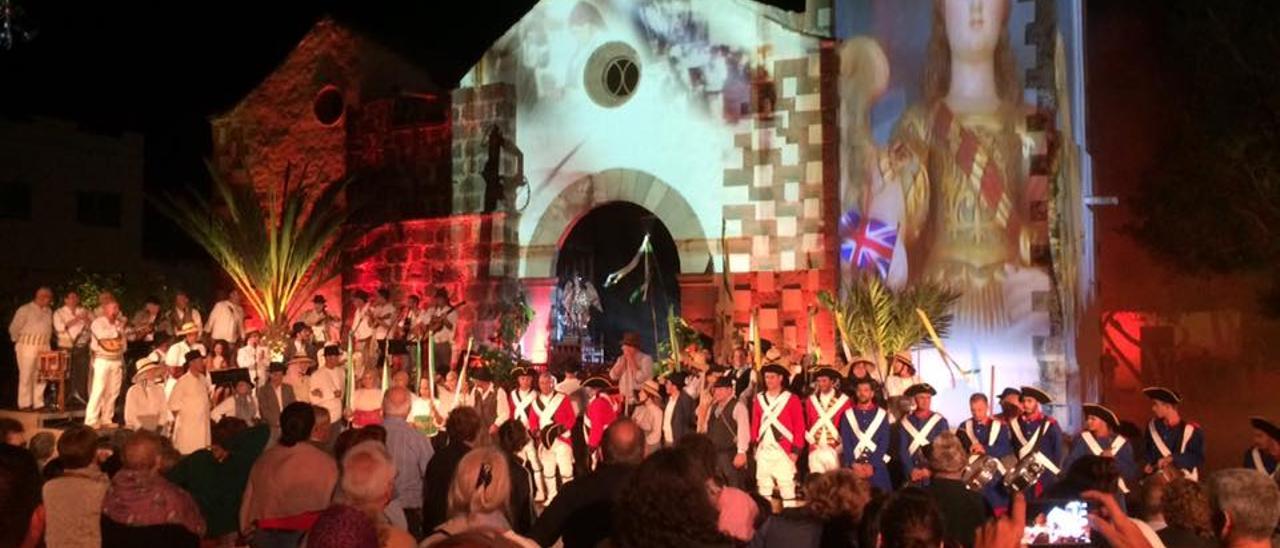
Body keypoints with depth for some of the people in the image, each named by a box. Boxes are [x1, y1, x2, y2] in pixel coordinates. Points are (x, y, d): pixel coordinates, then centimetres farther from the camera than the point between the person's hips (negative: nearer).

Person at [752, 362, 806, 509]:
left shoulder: (791, 399, -1)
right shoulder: (759, 399, 11)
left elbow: (799, 426, -3)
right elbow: (755, 424, 13)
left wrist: (796, 450, -9)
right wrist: (754, 445, 6)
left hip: (784, 450, -4)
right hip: (763, 450, 4)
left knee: (787, 485, -5)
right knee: (763, 485, 7)